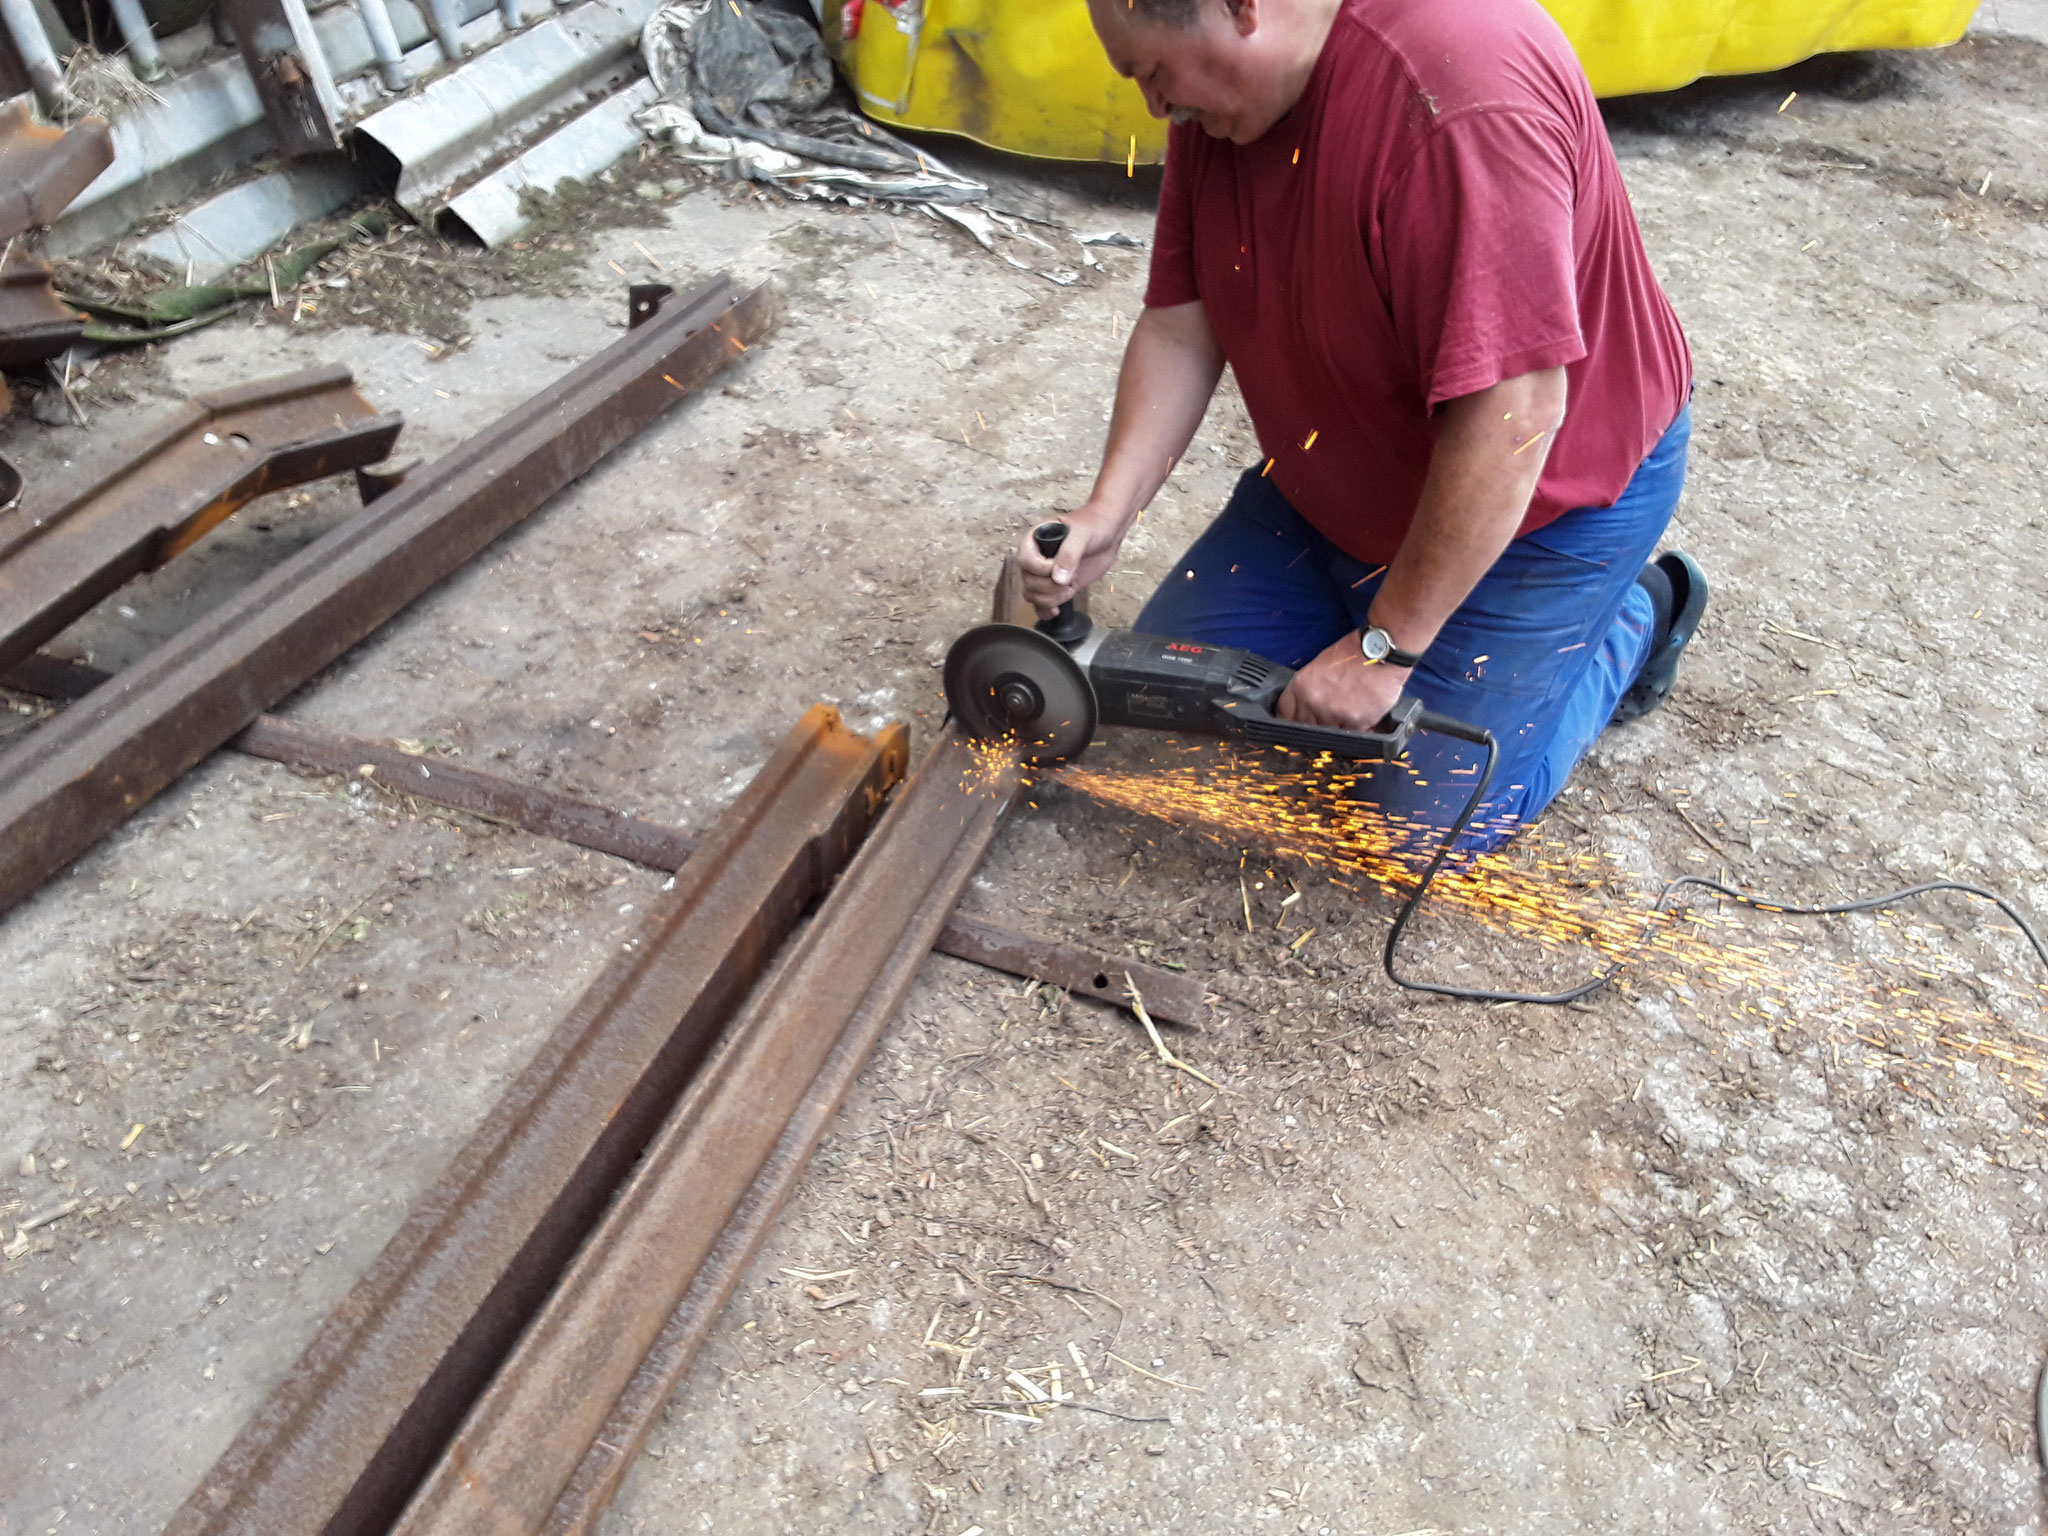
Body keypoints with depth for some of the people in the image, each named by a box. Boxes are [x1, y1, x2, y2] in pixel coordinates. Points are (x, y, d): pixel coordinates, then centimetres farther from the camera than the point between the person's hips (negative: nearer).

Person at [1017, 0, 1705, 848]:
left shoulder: (1462, 100, -34)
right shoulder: (1217, 96, -7)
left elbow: (1513, 416, -34)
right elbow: (1179, 330, -3)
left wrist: (1387, 648, -27)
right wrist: (1108, 511, -17)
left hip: (1541, 496, -7)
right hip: (1330, 486, 8)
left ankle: (1631, 620, 16)